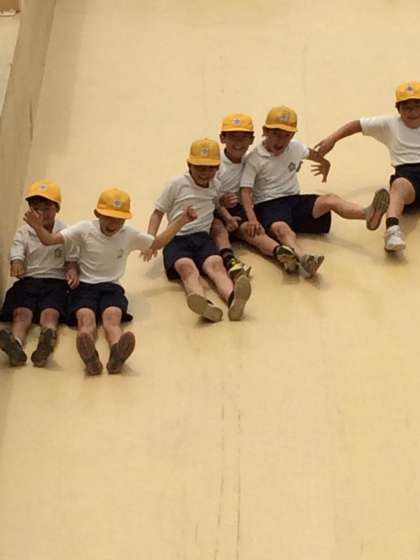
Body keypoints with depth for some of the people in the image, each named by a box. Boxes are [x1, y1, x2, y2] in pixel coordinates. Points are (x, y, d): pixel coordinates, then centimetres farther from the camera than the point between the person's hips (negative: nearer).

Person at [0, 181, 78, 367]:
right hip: (28, 281, 1)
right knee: (21, 312, -28)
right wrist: (17, 267, -28)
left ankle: (46, 343, -63)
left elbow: (71, 260, 8)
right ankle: (16, 345, -58)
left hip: (55, 281, -1)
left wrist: (72, 271, -17)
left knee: (50, 313, -30)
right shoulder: (23, 233, 8)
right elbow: (16, 258, -2)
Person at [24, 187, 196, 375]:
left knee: (112, 317, -35)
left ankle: (117, 353, -69)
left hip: (111, 287, 1)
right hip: (84, 286, -1)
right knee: (85, 316, -35)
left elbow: (157, 243, 25)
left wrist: (179, 222, 19)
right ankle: (89, 355, -70)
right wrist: (38, 228, -29)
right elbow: (49, 240, -7)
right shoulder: (85, 229, 1)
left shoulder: (130, 234, 9)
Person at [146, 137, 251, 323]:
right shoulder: (177, 184, 4)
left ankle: (233, 300, -62)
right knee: (187, 267, -35)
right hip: (177, 239, -3)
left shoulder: (216, 186, 16)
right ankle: (205, 305, -66)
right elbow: (158, 212, 8)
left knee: (216, 264, -30)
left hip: (203, 238, 3)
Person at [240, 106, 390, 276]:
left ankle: (368, 214, -47)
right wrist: (252, 218, -31)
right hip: (268, 205, -6)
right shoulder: (254, 159, -10)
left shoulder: (295, 147, 8)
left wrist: (325, 164, 52)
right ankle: (302, 258, -70)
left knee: (330, 199, -20)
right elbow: (246, 191, -16)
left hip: (294, 200, 6)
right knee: (280, 228, -39)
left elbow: (311, 153, 32)